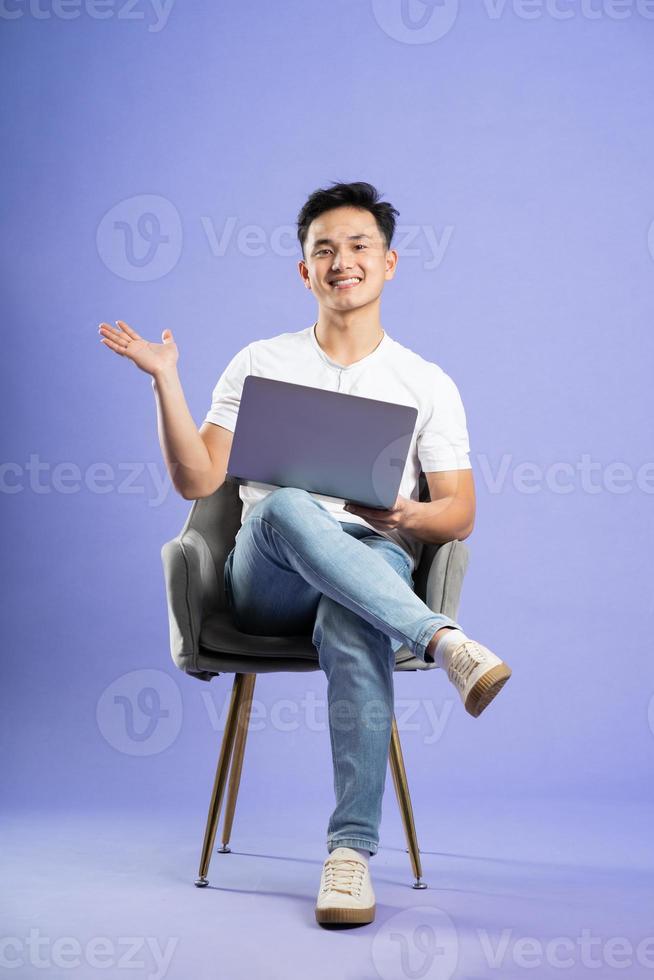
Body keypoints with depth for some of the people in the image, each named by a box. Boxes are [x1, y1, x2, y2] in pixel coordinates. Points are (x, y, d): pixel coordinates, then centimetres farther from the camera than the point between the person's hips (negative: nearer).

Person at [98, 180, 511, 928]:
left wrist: (409, 516, -15)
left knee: (352, 627, -38)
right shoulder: (259, 364, 14)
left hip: (374, 571, 0)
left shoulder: (427, 384, 12)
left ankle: (351, 849, -35)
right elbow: (196, 480, 6)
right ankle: (443, 642, -41)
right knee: (284, 506, -36)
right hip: (268, 581, 1)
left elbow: (460, 515, 8)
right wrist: (165, 382, -6)